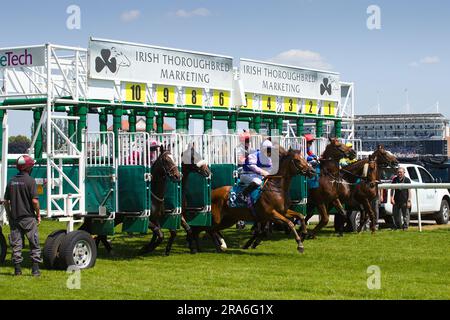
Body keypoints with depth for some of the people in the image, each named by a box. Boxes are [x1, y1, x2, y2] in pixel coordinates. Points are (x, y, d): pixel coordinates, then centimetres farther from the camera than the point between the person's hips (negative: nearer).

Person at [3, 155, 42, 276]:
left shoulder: (12, 181, 7)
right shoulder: (30, 181, -11)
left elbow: (6, 201, 10)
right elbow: (34, 200, -15)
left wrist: (9, 215, 21)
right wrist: (38, 214, -3)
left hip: (14, 217, 5)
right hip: (28, 217, -5)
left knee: (16, 245, 8)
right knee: (34, 244, 4)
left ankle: (17, 269, 9)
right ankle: (35, 269, 1)